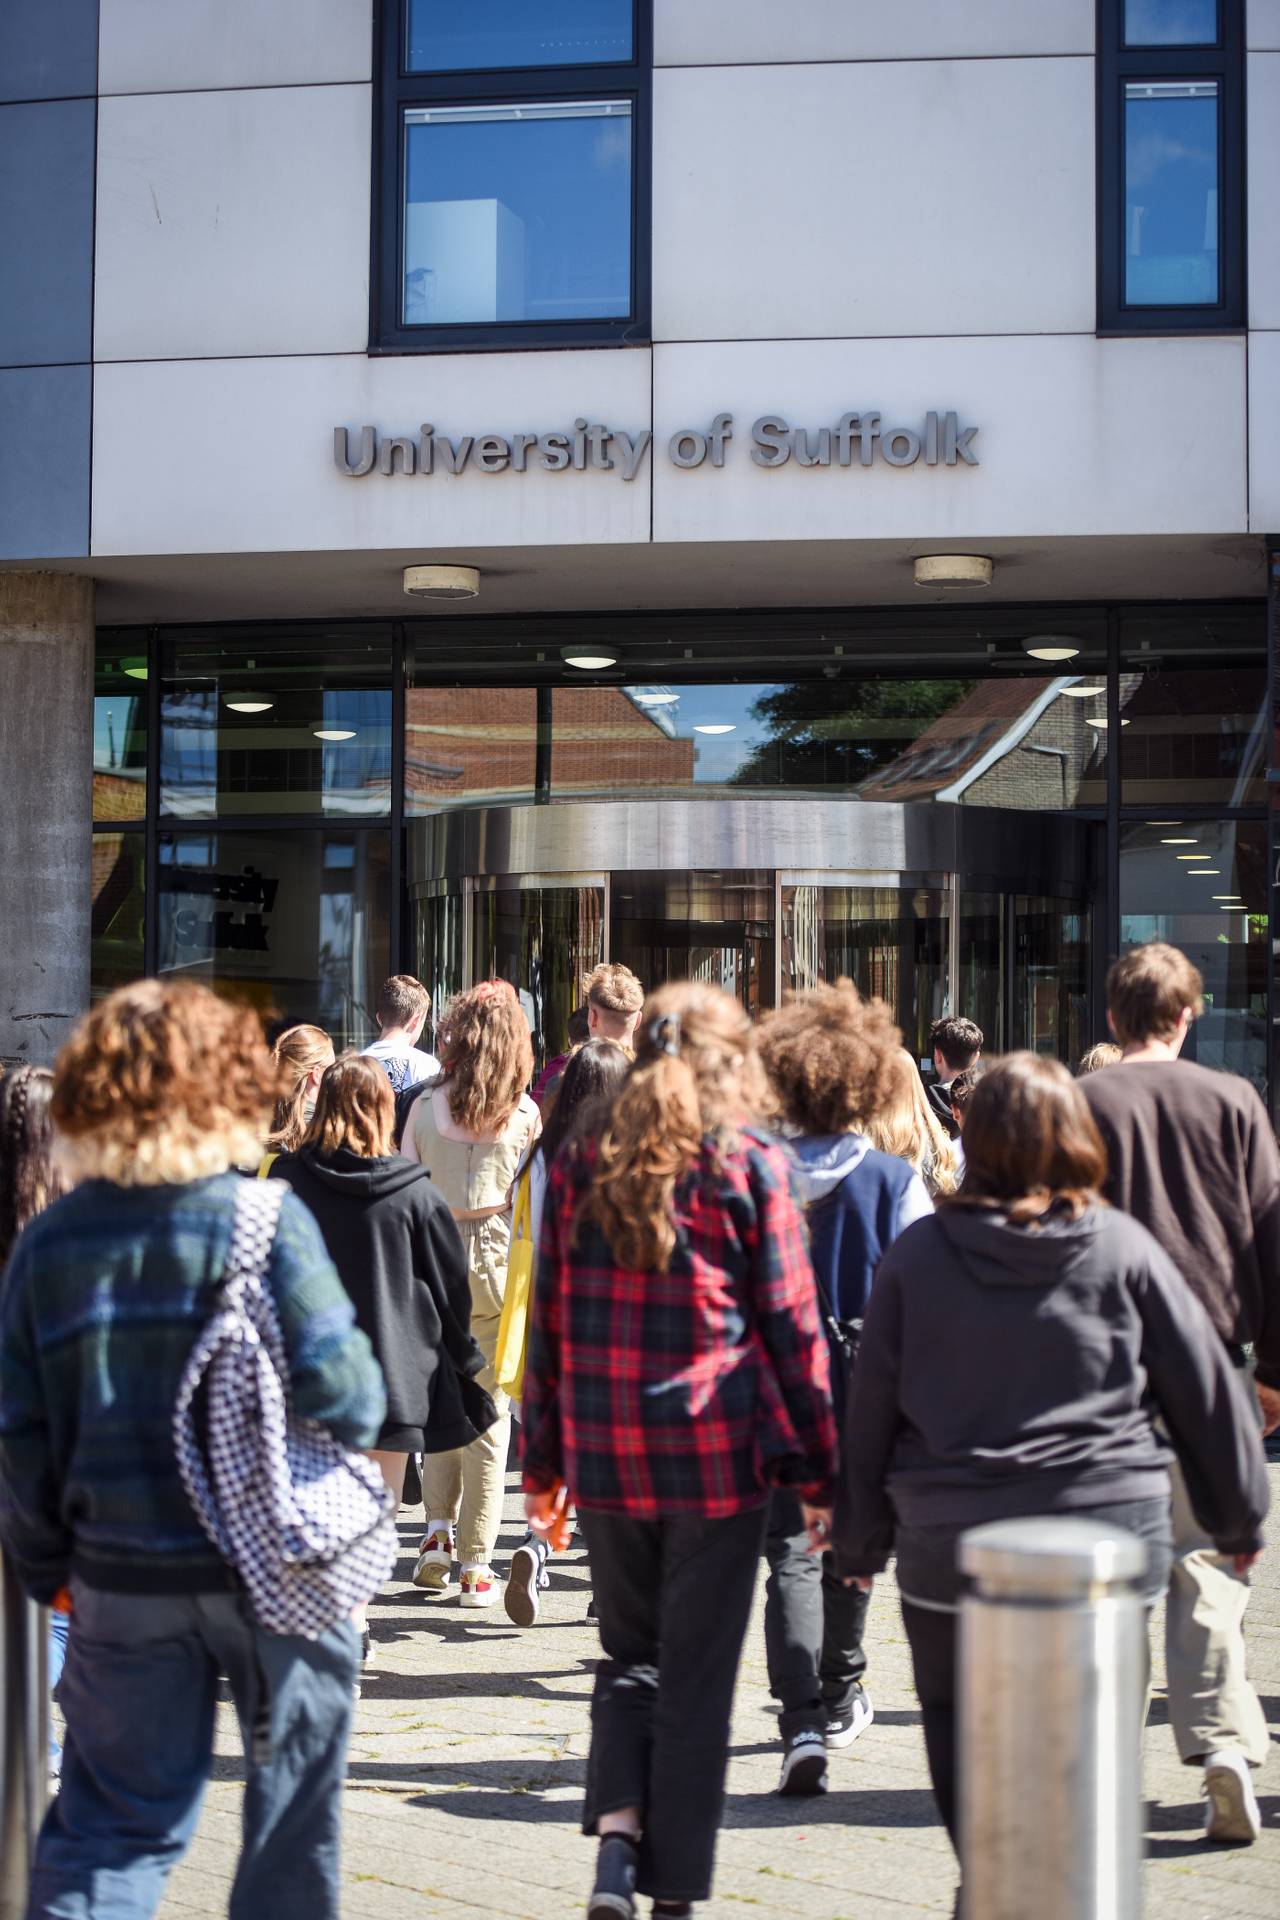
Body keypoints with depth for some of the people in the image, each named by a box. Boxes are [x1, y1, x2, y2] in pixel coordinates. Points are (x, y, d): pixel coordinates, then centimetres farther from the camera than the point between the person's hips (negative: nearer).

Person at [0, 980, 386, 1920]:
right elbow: (333, 1380, -17)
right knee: (294, 1799, 17)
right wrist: (364, 1418, 6)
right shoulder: (264, 1218, -13)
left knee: (112, 1819, 11)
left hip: (121, 1571, 3)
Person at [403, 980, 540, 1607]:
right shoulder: (524, 1112, -5)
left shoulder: (426, 1107, -1)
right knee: (489, 1411, 4)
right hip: (500, 1263, -1)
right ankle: (475, 1564, 6)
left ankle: (438, 1530, 8)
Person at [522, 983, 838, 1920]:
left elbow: (549, 1320, 7)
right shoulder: (751, 1165, -5)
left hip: (605, 1455, 3)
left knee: (631, 1654, 19)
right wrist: (817, 1471, 4)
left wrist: (543, 1461, 14)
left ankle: (617, 1830, 0)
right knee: (697, 1677, 7)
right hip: (718, 1453, -3)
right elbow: (792, 1328, -3)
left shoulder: (581, 1164, 4)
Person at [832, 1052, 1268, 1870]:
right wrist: (1240, 1516, 14)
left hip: (950, 1540, 0)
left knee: (962, 1725, 14)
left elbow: (871, 1407, 3)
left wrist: (861, 1540, 14)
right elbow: (1206, 1388, 2)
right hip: (1106, 1530, 0)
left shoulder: (917, 1254, -2)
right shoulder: (1122, 1248, -4)